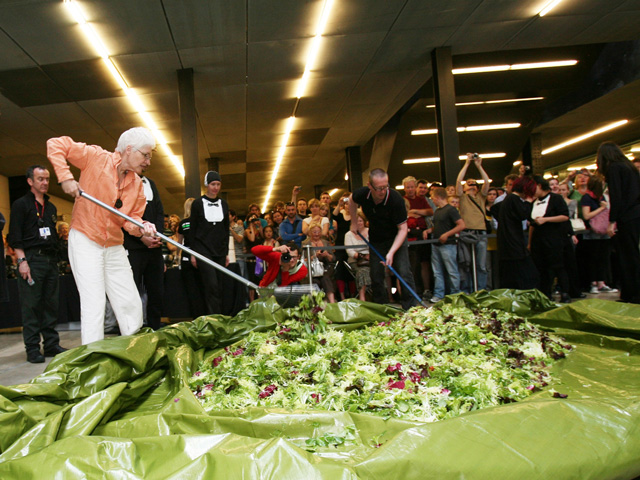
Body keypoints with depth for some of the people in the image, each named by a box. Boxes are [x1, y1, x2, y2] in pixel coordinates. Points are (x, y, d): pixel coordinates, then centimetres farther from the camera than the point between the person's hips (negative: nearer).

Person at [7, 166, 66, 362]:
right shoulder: (21, 204, 1)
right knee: (31, 306, -4)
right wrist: (22, 260, -14)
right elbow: (15, 236, -5)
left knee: (51, 304, 7)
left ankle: (51, 345, 14)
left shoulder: (51, 207, 19)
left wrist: (56, 258, 14)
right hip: (32, 259, -6)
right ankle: (32, 349, 2)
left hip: (51, 260, 6)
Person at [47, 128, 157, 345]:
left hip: (114, 246, 6)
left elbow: (132, 217, 6)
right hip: (85, 240, -6)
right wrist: (65, 177, -21)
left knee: (131, 304, 8)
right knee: (94, 304, -9)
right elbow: (55, 145, -9)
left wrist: (141, 227, -16)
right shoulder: (96, 157, -10)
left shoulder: (137, 184, 5)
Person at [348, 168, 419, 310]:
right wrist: (354, 222, 8)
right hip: (376, 241, 4)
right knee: (376, 277, 3)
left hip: (396, 239, -3)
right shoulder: (362, 194, -18)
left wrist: (391, 252, -34)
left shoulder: (396, 199, -30)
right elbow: (351, 200, 9)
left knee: (404, 273, -15)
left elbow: (402, 228, -25)